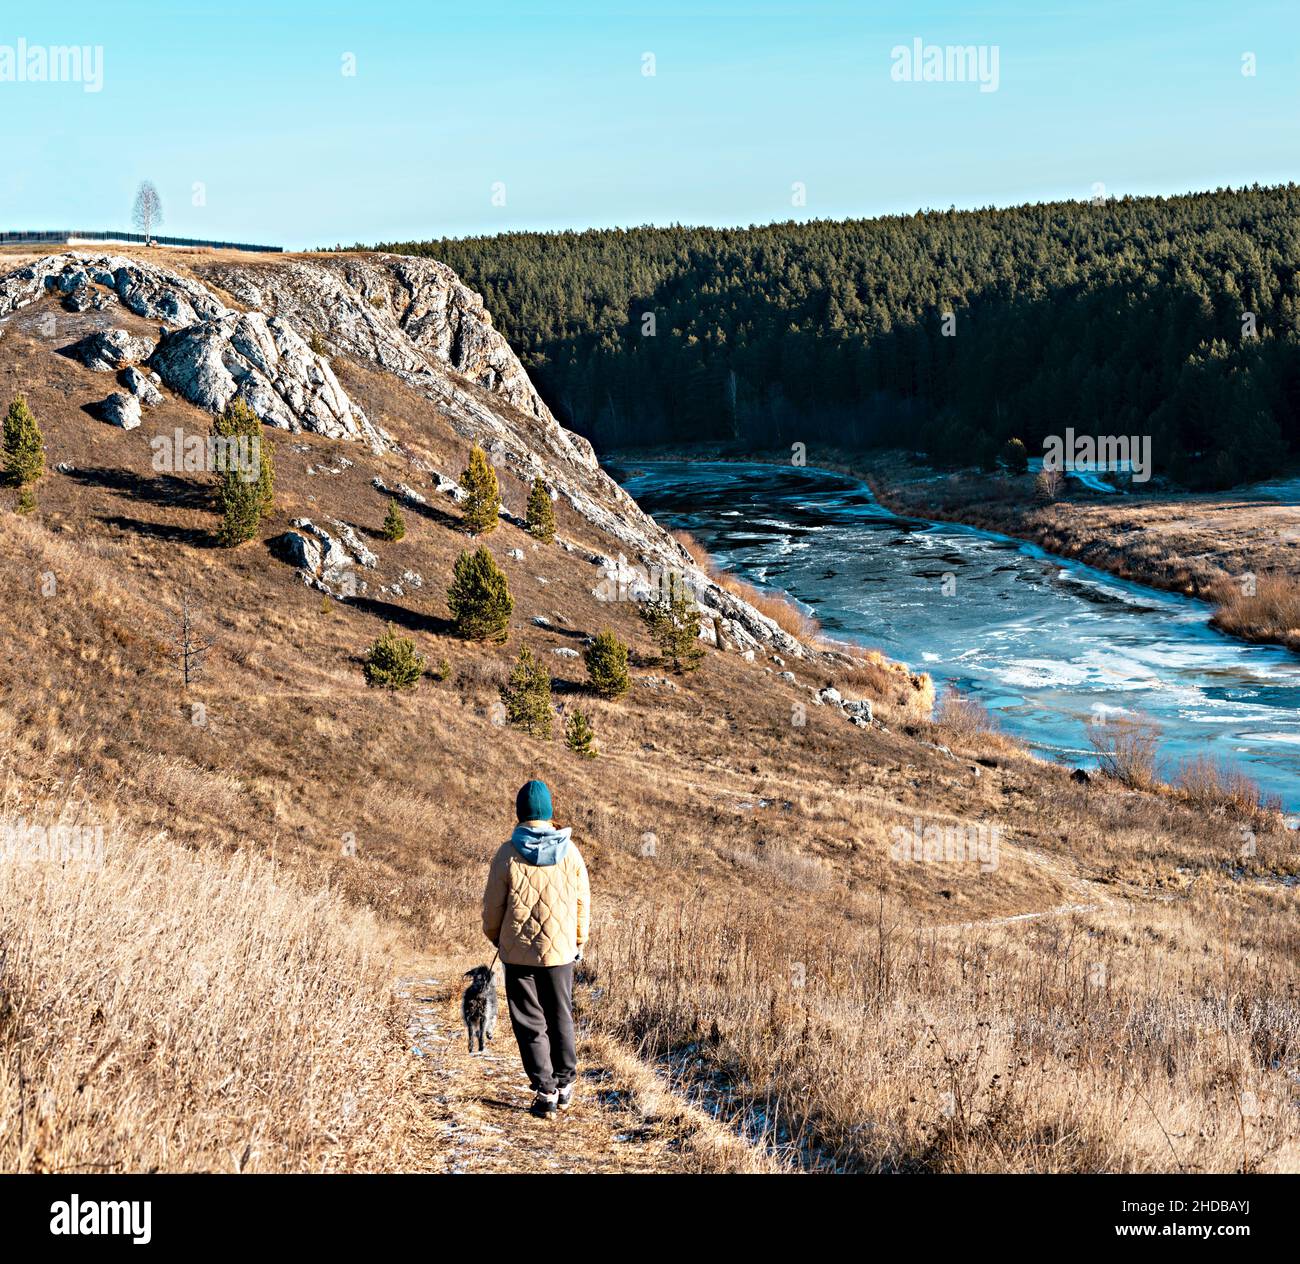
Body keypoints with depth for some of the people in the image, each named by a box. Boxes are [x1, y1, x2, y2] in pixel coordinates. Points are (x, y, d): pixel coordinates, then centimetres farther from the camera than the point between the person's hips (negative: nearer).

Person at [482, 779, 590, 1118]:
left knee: (530, 1023, 5)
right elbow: (582, 901, 4)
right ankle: (564, 1085, 23)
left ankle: (545, 1091, 3)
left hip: (519, 951, -2)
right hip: (560, 950, 2)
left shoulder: (508, 854, -11)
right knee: (561, 1018, 17)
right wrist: (579, 941, 19)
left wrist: (495, 936, 16)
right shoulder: (569, 851, -3)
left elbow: (493, 904, -4)